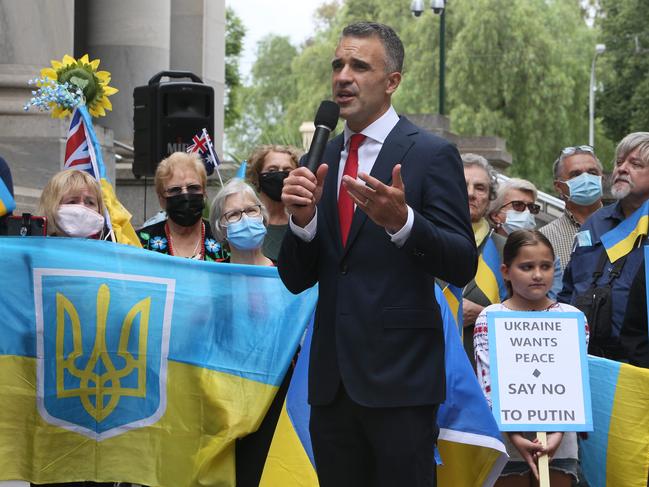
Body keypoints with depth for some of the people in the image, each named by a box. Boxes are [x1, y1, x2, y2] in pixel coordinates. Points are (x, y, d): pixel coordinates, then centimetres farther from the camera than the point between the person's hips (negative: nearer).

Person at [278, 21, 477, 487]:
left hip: (398, 377, -5)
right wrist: (303, 218, -10)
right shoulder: (323, 158, 12)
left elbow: (463, 267, -10)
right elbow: (296, 279, 10)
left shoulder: (432, 154, -4)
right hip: (332, 378, 5)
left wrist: (401, 221, -26)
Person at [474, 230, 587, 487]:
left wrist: (558, 432, -15)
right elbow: (489, 384, -7)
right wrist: (513, 435, -18)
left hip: (559, 439, 1)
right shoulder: (490, 319, 0)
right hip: (506, 438, -1)